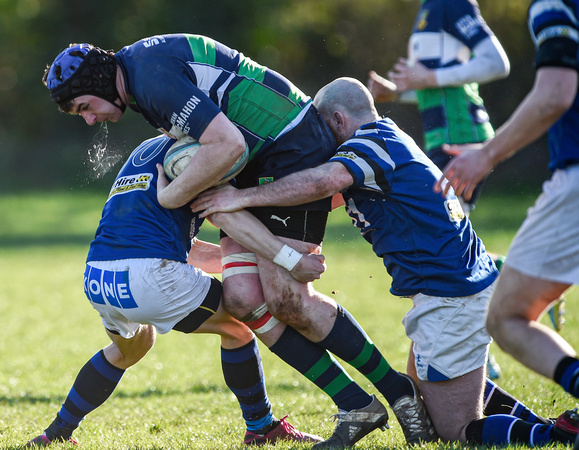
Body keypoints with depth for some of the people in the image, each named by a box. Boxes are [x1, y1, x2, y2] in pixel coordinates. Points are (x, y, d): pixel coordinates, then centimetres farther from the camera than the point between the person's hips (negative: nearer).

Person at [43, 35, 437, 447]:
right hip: (255, 166, 10)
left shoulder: (153, 77, -22)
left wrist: (173, 196, -17)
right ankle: (357, 407, 0)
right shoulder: (141, 63, 11)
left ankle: (397, 390, 1)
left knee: (286, 299, -14)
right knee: (242, 298, -4)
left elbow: (227, 145, -30)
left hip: (296, 150, -10)